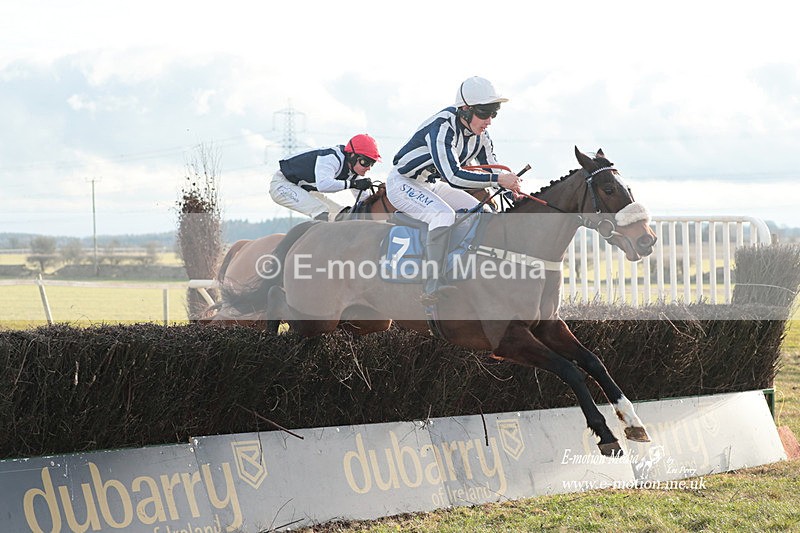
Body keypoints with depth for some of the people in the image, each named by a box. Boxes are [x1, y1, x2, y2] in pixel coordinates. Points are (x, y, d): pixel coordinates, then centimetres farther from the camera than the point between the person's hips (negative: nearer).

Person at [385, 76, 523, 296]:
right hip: (403, 183, -9)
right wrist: (498, 179, -39)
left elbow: (492, 169, 6)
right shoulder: (442, 127, -31)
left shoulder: (479, 134, -4)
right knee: (444, 215, -32)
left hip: (432, 184, 9)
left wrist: (512, 188, -15)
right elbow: (452, 176, -39)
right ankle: (434, 282, -36)